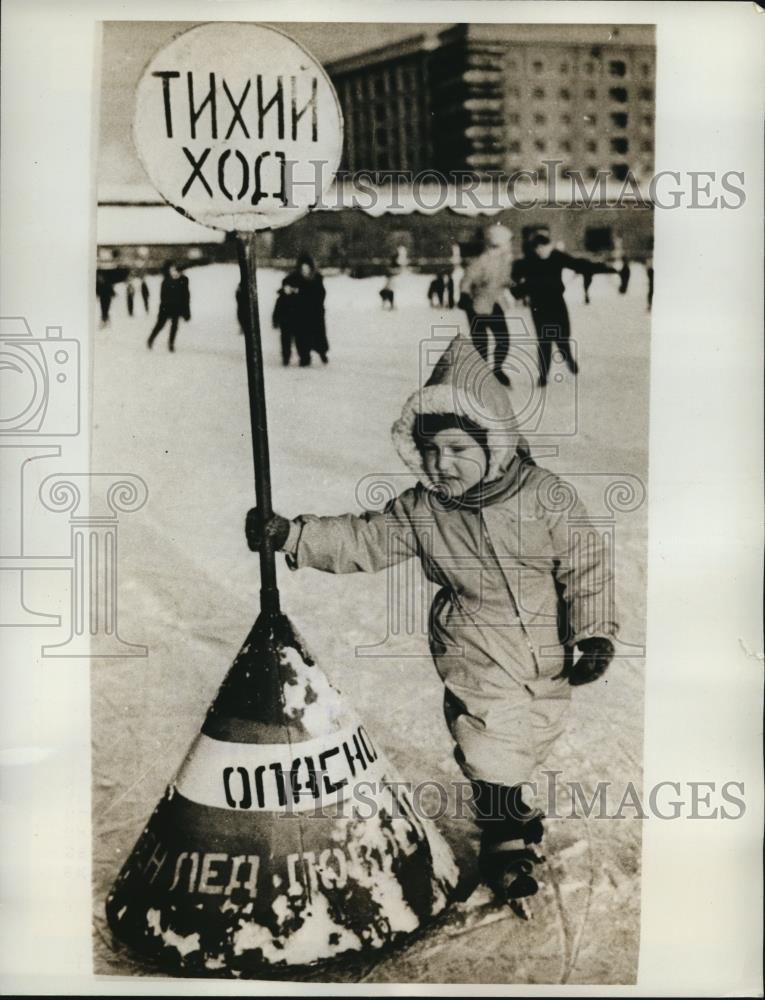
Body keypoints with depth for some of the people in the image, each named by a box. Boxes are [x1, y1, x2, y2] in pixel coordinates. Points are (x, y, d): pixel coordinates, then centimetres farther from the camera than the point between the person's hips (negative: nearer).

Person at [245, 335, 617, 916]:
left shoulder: (544, 494, -14)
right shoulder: (421, 509, -10)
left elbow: (584, 566, -9)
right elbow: (363, 540, -9)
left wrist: (594, 634, -15)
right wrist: (292, 535, -19)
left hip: (550, 657, 1)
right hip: (477, 660, -1)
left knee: (532, 742, 21)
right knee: (490, 754, 3)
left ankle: (512, 809, 52)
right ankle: (508, 844, 30)